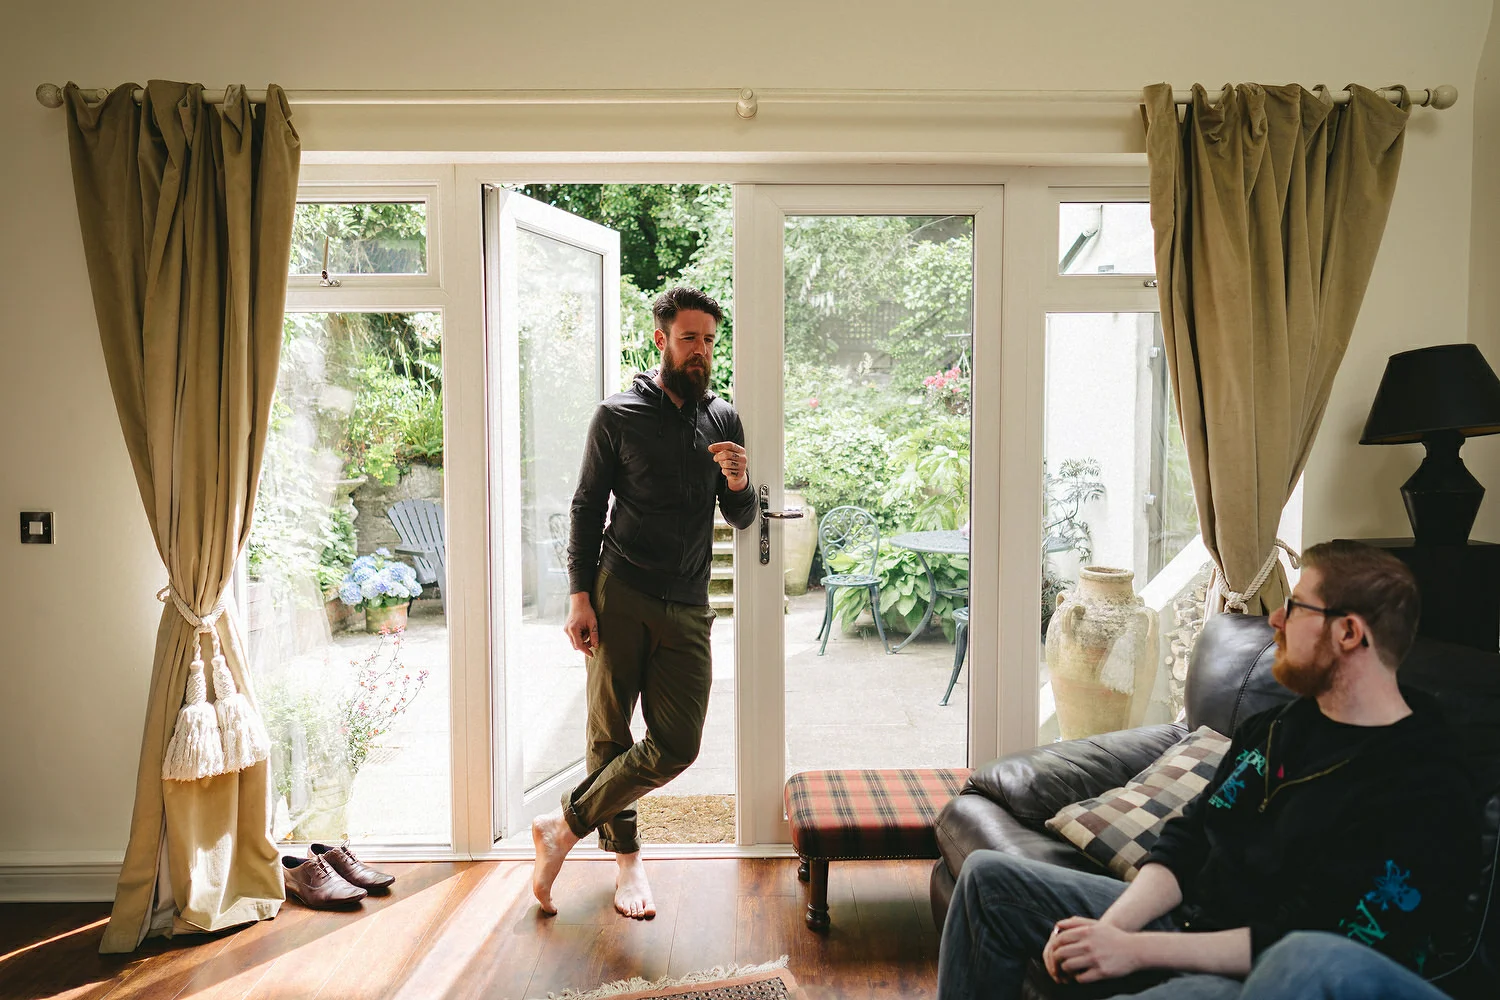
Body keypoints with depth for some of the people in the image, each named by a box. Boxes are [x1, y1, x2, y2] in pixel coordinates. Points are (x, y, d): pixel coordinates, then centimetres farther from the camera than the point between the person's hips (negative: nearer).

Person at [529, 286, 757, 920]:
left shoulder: (723, 420, 12)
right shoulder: (618, 415, 2)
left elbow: (742, 520, 14)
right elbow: (587, 508, 3)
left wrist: (739, 484, -9)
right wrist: (580, 596, -6)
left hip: (688, 606, 3)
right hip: (619, 596, -3)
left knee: (676, 746, -3)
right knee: (610, 735, 4)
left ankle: (565, 828, 14)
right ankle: (626, 856, 26)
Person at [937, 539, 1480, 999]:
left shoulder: (1424, 796, -17)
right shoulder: (1276, 726, 9)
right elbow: (1187, 839, 7)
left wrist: (1133, 949, -22)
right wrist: (1110, 925, -10)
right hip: (1185, 917, 8)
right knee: (988, 875, 5)